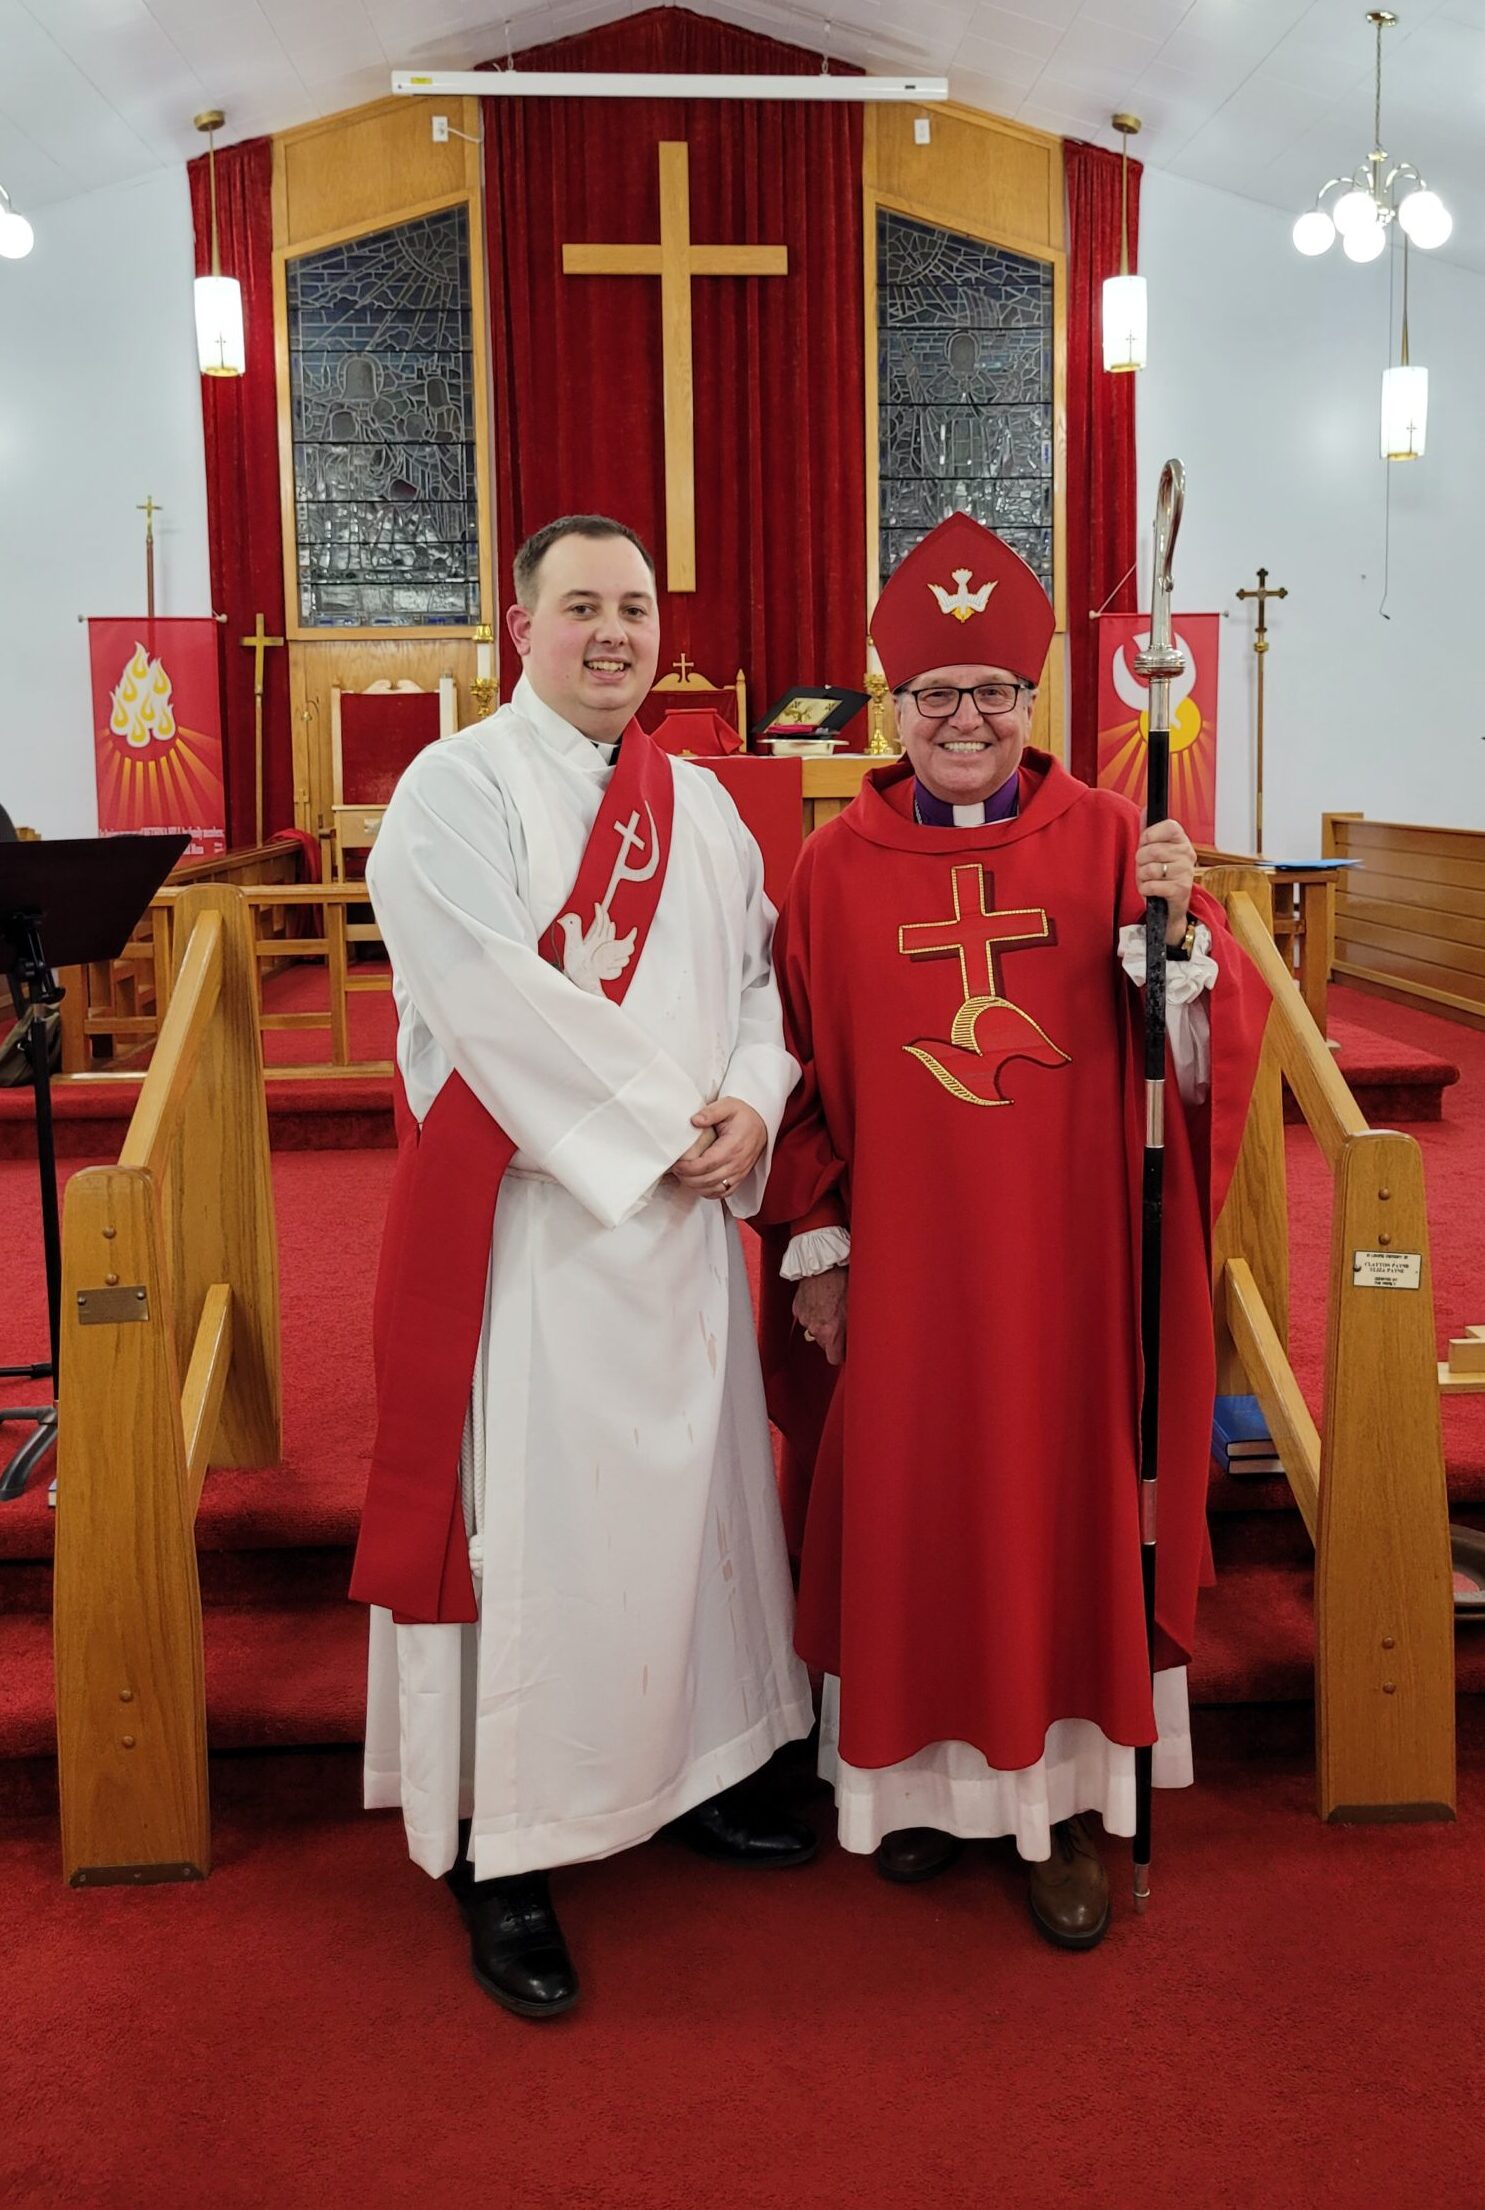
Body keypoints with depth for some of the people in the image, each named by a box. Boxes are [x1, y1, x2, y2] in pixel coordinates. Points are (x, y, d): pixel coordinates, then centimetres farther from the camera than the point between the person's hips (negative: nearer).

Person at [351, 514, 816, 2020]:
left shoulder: (699, 804, 13)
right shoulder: (457, 790, -7)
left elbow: (756, 971, 11)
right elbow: (492, 997, -17)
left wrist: (751, 1107, -8)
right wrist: (662, 1125, -16)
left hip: (682, 1216, 6)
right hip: (525, 1216, -6)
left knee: (689, 1485, 14)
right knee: (526, 1515, -1)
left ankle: (688, 1770, 32)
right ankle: (501, 1853, 12)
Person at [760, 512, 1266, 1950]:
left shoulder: (1105, 840, 0)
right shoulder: (838, 863, 1)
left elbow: (1206, 1054, -5)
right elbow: (805, 1075, 4)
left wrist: (1178, 925, -22)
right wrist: (812, 1247, 0)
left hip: (1067, 1253, 0)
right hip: (900, 1259, 1)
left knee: (1067, 1506, 7)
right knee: (905, 1511, 10)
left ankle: (1063, 1800, 23)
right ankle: (922, 1771, 30)